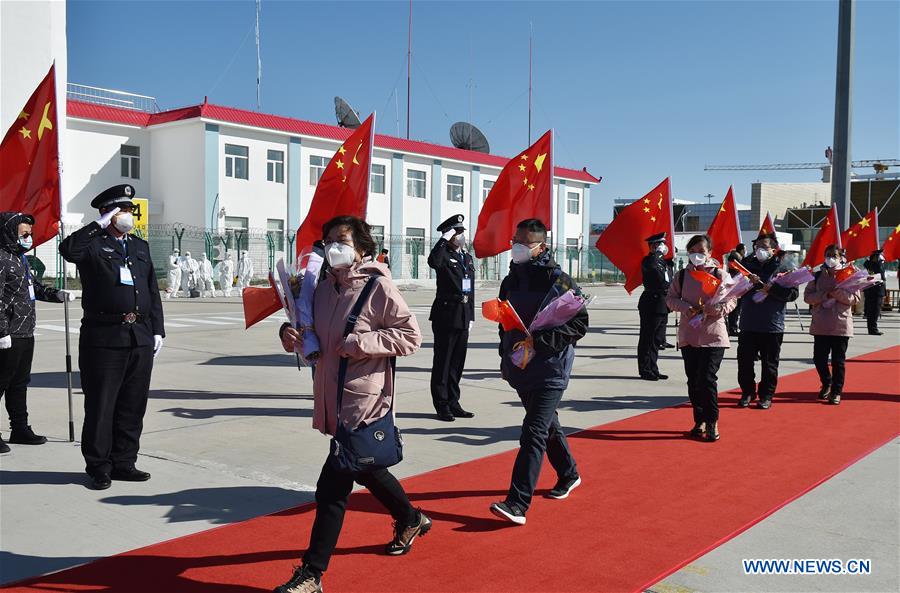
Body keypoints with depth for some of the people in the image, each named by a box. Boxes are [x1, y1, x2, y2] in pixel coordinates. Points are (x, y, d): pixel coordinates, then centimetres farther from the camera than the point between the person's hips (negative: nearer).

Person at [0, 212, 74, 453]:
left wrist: (57, 294, 12)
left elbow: (35, 287, 28)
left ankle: (20, 429, 26)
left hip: (25, 333, 10)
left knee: (20, 383, 16)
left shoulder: (20, 258, 17)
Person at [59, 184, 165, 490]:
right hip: (104, 338, -5)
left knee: (133, 405, 10)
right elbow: (68, 250, -24)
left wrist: (157, 330, 12)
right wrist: (99, 225, -17)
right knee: (100, 405, 2)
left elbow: (153, 291, 18)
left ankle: (124, 463, 21)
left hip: (141, 338, 6)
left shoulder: (140, 246, 18)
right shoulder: (93, 244, 0)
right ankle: (99, 467, 14)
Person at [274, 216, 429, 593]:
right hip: (332, 400, 8)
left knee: (332, 488, -6)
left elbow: (411, 336, -13)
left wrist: (360, 343, -21)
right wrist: (292, 334, -3)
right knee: (365, 470, 25)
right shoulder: (325, 288, 8)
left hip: (363, 402, -8)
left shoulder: (378, 286, -13)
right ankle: (410, 520, 50)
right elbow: (316, 337, 19)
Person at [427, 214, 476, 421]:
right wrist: (444, 238, -24)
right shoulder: (444, 255, -6)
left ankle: (453, 403, 22)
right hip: (446, 315, -7)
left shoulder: (468, 257, 16)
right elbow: (433, 262, -33)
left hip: (463, 317, 7)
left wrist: (471, 316, 16)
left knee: (458, 362, 12)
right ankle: (442, 406, 6)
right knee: (443, 362, 0)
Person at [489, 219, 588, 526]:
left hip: (549, 370, -7)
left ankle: (517, 504, -15)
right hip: (520, 370, 7)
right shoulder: (510, 281, 10)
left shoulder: (559, 281, -11)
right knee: (547, 425, 21)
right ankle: (569, 474, 43)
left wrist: (540, 340, -21)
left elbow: (580, 324, -12)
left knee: (533, 433, -13)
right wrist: (505, 357, 18)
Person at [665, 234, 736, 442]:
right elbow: (671, 298, 11)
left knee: (707, 378, -11)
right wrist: (685, 307, -9)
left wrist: (716, 308, -21)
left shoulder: (719, 274, -2)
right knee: (693, 380, 8)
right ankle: (699, 421, 21)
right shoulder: (682, 275, 6)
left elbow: (731, 301, -2)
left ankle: (712, 423, 2)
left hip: (713, 335, -4)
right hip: (688, 335, 4)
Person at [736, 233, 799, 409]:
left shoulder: (785, 268, -2)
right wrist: (748, 282, -10)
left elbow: (793, 293, -11)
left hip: (772, 326, -3)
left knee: (769, 364, 7)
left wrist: (771, 288, -20)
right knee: (744, 361, 6)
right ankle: (747, 392, 21)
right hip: (748, 324, 3)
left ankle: (766, 396, 19)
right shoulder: (748, 264, 8)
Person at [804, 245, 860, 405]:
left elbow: (855, 298, -5)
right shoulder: (818, 276, 8)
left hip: (841, 324, -2)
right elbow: (807, 296, 1)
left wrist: (838, 293, -20)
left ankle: (836, 391, 14)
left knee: (838, 361, 2)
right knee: (819, 358, 4)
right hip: (820, 325, 2)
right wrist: (824, 295, -14)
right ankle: (826, 383, 30)